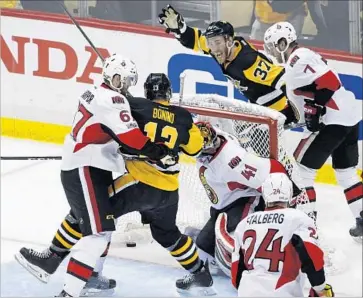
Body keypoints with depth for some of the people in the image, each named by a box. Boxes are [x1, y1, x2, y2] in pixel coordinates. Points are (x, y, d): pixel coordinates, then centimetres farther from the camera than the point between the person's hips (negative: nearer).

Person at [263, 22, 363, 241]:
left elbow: (329, 82, -23)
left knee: (300, 169, -4)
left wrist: (315, 112, -18)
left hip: (333, 121, -10)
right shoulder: (302, 58, 19)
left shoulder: (298, 60, -13)